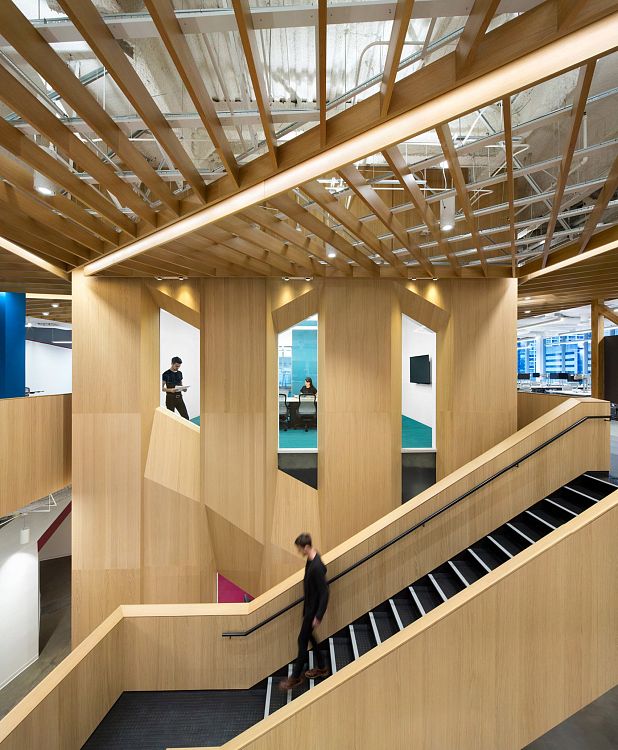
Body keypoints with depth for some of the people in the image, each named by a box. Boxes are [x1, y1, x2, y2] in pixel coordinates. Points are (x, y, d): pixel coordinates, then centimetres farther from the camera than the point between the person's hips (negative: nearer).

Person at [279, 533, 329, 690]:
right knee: (308, 636, 22)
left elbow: (324, 593, -27)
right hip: (309, 605, 9)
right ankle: (321, 667, 39)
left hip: (314, 608, -9)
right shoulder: (311, 559, -4)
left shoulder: (317, 567, -33)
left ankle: (296, 676, 25)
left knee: (302, 640, 6)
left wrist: (318, 616, -21)